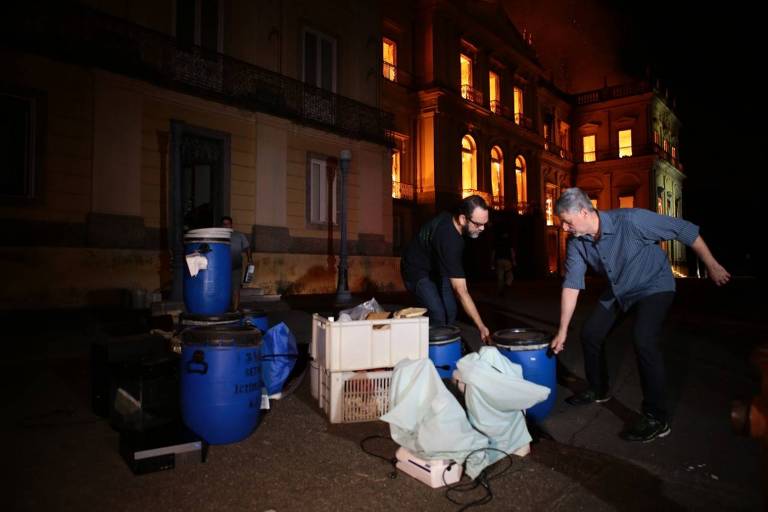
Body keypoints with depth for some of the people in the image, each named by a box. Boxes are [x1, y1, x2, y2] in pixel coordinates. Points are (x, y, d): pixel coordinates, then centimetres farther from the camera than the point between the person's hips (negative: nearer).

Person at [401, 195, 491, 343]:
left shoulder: (450, 217, -13)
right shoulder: (448, 239, -37)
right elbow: (460, 290, -38)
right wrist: (481, 326, -37)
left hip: (435, 266, 8)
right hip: (417, 271, -8)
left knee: (450, 310, -2)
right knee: (438, 314, -20)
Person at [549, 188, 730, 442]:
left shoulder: (630, 220, -32)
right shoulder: (576, 242, -15)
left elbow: (684, 230, -22)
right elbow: (571, 284, -14)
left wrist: (712, 266, -12)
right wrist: (562, 330, -14)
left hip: (653, 286, -6)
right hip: (617, 290, 6)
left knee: (644, 342, -23)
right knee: (590, 333, 6)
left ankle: (656, 418, -9)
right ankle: (598, 390, 30)